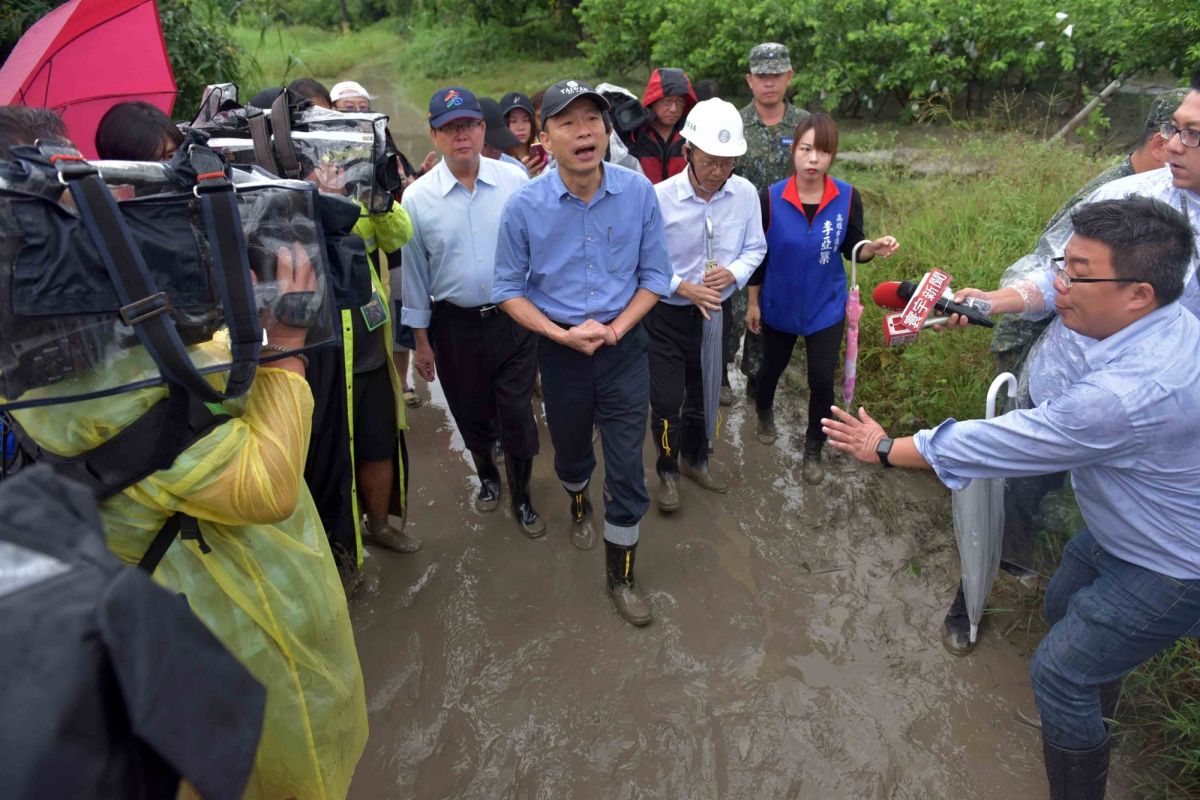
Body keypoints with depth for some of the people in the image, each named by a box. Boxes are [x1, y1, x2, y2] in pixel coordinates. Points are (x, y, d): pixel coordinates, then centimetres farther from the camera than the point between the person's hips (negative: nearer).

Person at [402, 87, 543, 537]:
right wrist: (421, 339, 4)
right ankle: (487, 476, 46)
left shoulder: (515, 180, -5)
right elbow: (414, 272, 2)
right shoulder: (417, 198, -5)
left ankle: (521, 496, 28)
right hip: (454, 327, 1)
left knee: (517, 415, 5)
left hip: (514, 319, -1)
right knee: (471, 415, 18)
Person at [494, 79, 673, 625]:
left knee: (626, 465, 3)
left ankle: (621, 572, 24)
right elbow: (508, 289, -5)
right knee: (570, 448, 23)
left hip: (625, 343, 0)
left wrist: (615, 329, -16)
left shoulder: (638, 192, -11)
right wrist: (564, 335, -17)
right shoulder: (525, 206, -14)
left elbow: (654, 275, -3)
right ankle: (578, 503, 58)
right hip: (560, 349, 0)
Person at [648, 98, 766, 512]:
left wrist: (733, 272, -17)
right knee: (666, 401, 0)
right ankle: (668, 471, 27)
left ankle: (695, 461, 45)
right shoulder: (660, 197, -19)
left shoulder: (746, 194, -9)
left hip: (713, 313, 4)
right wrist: (683, 287, -23)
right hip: (666, 315, -3)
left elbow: (755, 248, 3)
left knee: (703, 395, 19)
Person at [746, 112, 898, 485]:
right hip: (778, 305, 0)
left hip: (826, 307, 0)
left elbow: (851, 249, -2)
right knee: (773, 367, 21)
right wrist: (753, 302, -1)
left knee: (822, 381, 1)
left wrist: (873, 247, -24)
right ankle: (765, 414, 54)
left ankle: (813, 449, 25)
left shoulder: (848, 198, -13)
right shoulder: (771, 198, -16)